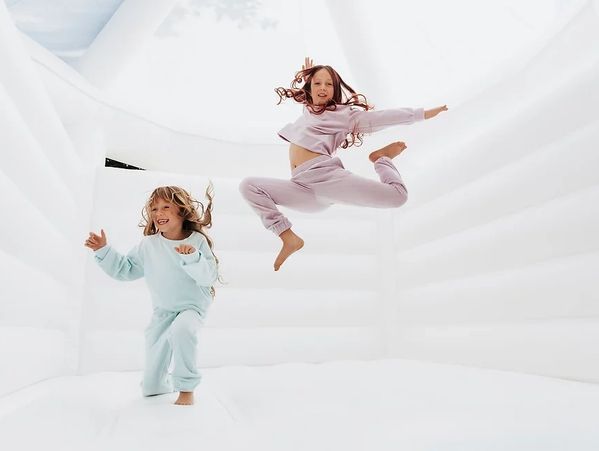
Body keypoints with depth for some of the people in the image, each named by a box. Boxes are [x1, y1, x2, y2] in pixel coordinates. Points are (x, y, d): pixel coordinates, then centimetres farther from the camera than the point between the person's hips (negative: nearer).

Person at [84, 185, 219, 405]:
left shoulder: (197, 241, -15)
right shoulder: (148, 245, -5)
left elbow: (209, 277, -22)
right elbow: (125, 269, 5)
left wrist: (192, 257, -38)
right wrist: (104, 251, -6)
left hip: (191, 308, -4)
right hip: (161, 312, 4)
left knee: (181, 329, -43)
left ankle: (186, 388, -22)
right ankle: (170, 382, 44)